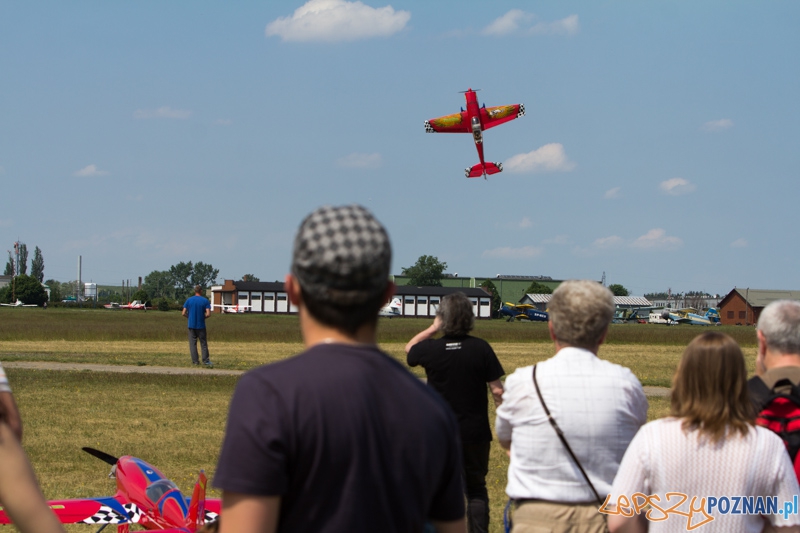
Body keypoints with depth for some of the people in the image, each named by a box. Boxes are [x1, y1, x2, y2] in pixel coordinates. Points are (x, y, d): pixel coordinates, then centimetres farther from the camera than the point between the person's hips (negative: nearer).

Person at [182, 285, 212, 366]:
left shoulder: (189, 300, 0)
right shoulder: (205, 301, -5)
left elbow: (183, 313, -2)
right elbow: (208, 314, -13)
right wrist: (203, 317, 7)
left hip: (191, 325, 1)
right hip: (201, 326, -1)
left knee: (193, 343, 6)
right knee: (203, 343, 7)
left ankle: (195, 361, 3)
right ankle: (205, 360, 8)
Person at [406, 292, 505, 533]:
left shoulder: (430, 349, -8)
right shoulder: (481, 348, -11)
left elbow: (409, 349, 16)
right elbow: (497, 391, -8)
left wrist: (433, 328, 12)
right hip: (475, 432, 0)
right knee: (476, 490, 13)